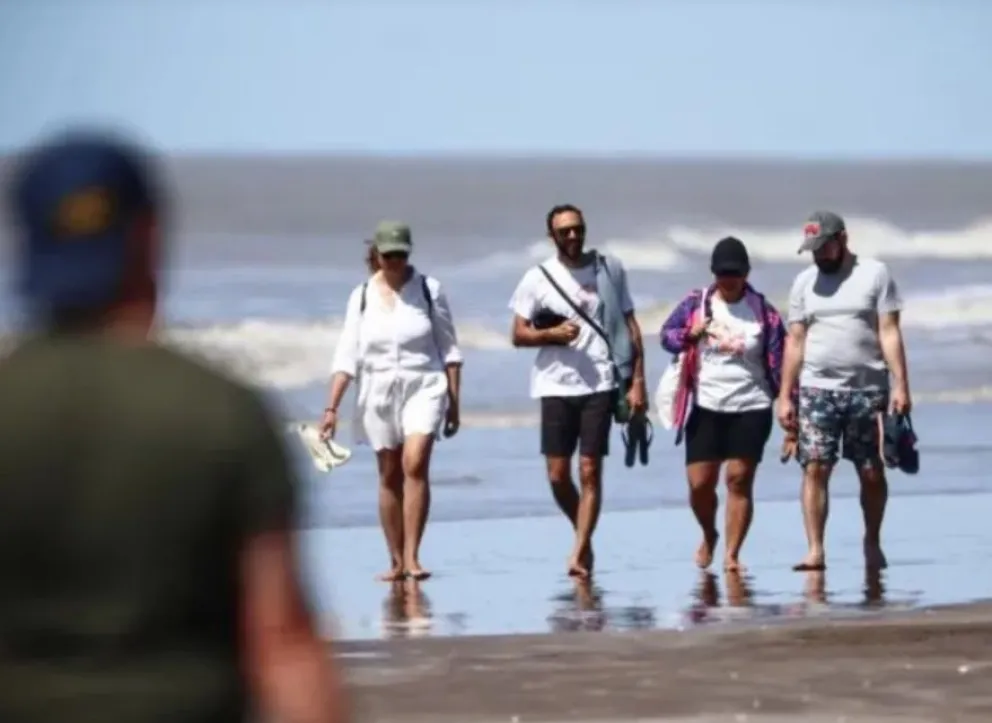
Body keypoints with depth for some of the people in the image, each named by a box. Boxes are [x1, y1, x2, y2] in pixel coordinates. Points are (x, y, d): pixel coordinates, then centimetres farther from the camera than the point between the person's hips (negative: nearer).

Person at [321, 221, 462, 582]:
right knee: (389, 476, 5)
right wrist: (332, 407, -5)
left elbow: (449, 349, 5)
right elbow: (347, 354, 2)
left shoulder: (429, 289, 2)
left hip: (423, 388, -2)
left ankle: (412, 556, -19)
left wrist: (454, 401, 2)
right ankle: (396, 562, 11)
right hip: (378, 391, 2)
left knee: (415, 464, -19)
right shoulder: (362, 296, 4)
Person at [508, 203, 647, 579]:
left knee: (590, 472, -7)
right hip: (556, 384, 1)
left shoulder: (610, 270, 5)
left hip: (601, 383, -1)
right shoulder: (537, 278, 4)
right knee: (558, 475, 1)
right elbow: (519, 334, 5)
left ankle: (580, 553, -4)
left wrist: (638, 381, 0)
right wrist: (552, 334, -15)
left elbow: (630, 325, 7)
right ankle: (585, 537, 24)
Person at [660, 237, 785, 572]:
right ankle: (709, 536, 28)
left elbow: (778, 361, -1)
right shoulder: (696, 303, 3)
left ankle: (732, 554, 0)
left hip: (750, 409, -1)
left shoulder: (763, 312, -1)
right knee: (699, 483, -1)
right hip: (706, 407, 1)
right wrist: (690, 334, -14)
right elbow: (666, 334, 7)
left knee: (739, 481, -5)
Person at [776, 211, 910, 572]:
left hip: (868, 390, -2)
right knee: (815, 469, -9)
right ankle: (815, 550, -10)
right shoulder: (805, 282, 10)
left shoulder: (875, 275, 2)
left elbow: (889, 333, -3)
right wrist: (784, 397, 5)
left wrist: (900, 385, -10)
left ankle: (872, 543, 22)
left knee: (872, 473, 4)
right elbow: (795, 341, 10)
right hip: (818, 389, 2)